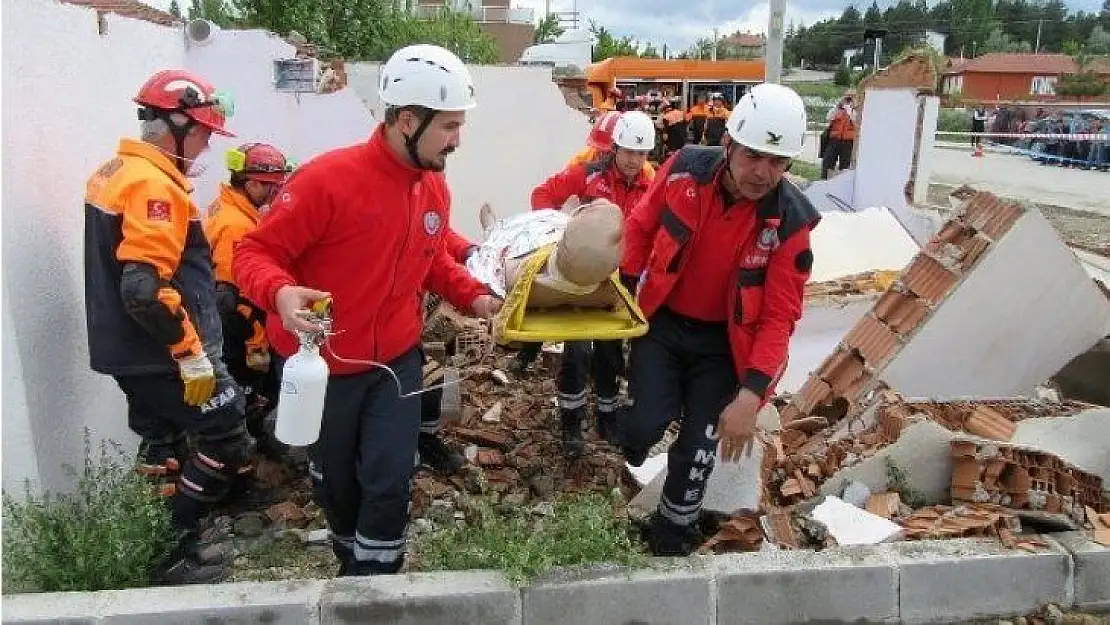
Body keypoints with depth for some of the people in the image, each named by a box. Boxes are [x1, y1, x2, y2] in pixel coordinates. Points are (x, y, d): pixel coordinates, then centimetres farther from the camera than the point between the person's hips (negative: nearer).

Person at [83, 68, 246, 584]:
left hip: (129, 351, 10)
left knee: (162, 447, 20)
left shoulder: (115, 172, 12)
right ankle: (175, 552, 8)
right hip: (163, 356, -10)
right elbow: (146, 289, -29)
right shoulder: (156, 186, -20)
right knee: (228, 444, 0)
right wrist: (193, 355, -22)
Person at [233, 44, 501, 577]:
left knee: (390, 484, 0)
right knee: (337, 485, 17)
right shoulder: (327, 179, -22)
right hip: (324, 365, -3)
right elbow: (255, 252, -18)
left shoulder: (435, 188, -2)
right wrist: (280, 293, -39)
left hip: (395, 360, 4)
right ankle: (354, 564, 45)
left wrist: (471, 295, -1)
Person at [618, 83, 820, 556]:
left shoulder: (789, 221, -19)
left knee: (698, 450, -2)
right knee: (650, 421, -16)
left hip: (722, 341, 0)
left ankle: (671, 538, 25)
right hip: (661, 322, 1)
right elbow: (641, 226, 1)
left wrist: (751, 393, -25)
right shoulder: (685, 168, -16)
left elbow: (779, 315, -17)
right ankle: (629, 457, 23)